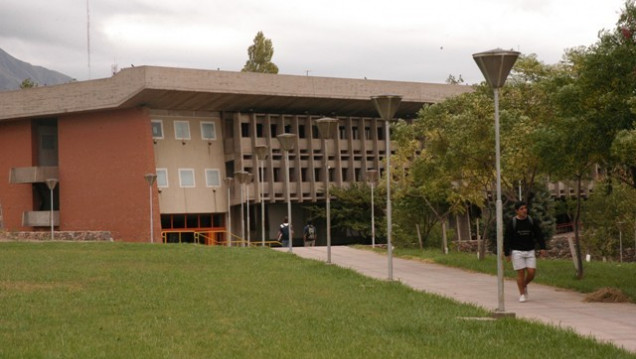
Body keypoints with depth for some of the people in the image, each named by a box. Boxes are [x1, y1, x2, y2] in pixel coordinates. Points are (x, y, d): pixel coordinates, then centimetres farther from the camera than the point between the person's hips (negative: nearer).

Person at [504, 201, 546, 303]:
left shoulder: (531, 221, 3)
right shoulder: (512, 223, -5)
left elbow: (539, 235, 7)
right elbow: (507, 239, -3)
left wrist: (542, 248, -4)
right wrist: (507, 253, -6)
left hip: (530, 251, 3)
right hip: (517, 251, -3)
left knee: (532, 272, -4)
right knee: (521, 273, -3)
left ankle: (524, 285, 25)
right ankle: (522, 294, 8)